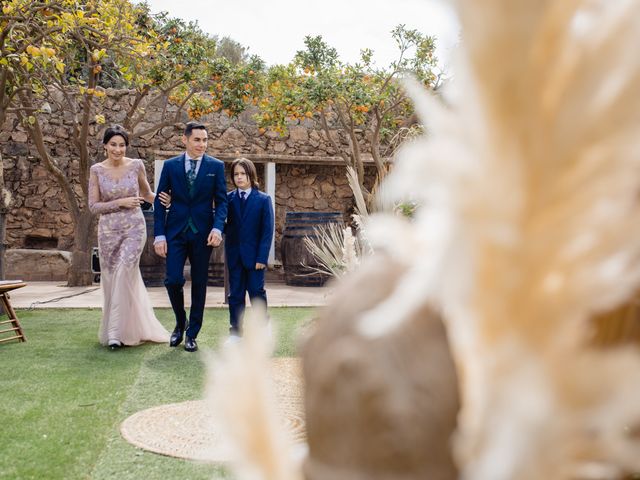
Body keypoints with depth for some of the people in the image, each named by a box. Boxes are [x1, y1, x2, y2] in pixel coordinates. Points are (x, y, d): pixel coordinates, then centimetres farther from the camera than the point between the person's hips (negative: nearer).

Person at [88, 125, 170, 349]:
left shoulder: (136, 165, 0)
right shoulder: (96, 170, 0)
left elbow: (147, 193, 14)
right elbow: (93, 206, -2)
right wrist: (121, 202, -13)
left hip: (134, 228, -2)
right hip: (109, 230, 2)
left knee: (124, 272, -18)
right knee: (111, 279, 7)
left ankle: (117, 332, -13)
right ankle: (122, 328, 23)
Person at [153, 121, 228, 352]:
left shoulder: (216, 166, 3)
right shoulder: (170, 165, 4)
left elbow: (221, 201, 1)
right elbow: (160, 202, 4)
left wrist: (217, 228, -15)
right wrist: (159, 235, -4)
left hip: (202, 233, 0)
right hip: (175, 232, 0)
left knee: (199, 284, 5)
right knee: (173, 280, -7)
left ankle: (192, 334, 16)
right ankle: (180, 323, 19)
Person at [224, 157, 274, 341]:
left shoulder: (263, 199, -3)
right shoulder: (228, 198, 5)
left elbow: (267, 230, -6)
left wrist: (262, 257, -12)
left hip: (254, 255, -3)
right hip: (234, 255, 3)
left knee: (257, 292, 2)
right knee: (235, 294, 8)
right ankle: (235, 331, 15)